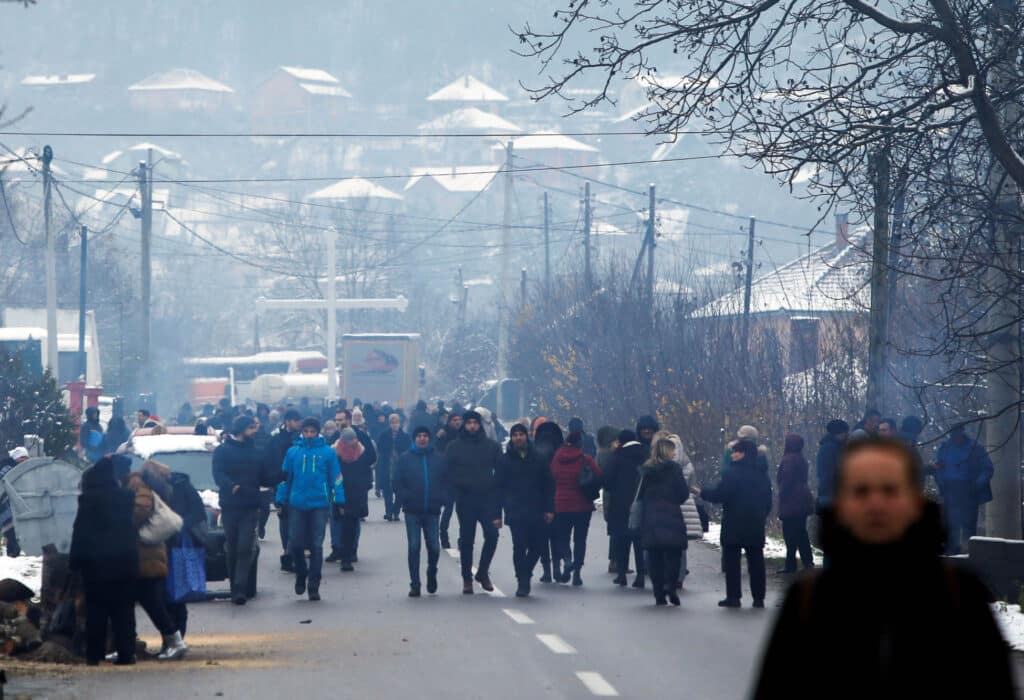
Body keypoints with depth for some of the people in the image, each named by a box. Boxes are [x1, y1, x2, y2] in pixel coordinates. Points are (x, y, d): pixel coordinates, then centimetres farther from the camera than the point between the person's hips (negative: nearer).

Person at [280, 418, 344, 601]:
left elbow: (336, 478, 2)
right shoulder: (293, 452, 5)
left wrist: (339, 502, -3)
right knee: (295, 544, 0)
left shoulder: (327, 452, 1)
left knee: (316, 546, 0)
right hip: (297, 505, 1)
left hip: (320, 505, -1)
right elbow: (285, 478, 8)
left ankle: (313, 586, 6)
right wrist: (281, 501, 3)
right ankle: (301, 575, 25)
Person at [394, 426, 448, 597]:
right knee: (414, 547, -2)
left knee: (434, 547, -1)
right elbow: (396, 482, 3)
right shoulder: (405, 458, 3)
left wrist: (442, 499, -5)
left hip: (432, 511, 1)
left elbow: (447, 481, 9)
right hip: (412, 511, -1)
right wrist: (404, 499, -10)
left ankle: (432, 573, 27)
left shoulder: (439, 458, 6)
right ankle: (414, 584, 4)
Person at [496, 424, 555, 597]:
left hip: (537, 512, 2)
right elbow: (500, 487, 5)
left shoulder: (538, 458, 9)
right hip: (516, 512, -2)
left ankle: (525, 575, 23)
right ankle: (522, 581, 2)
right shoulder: (505, 460, 5)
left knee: (538, 545, 2)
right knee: (519, 547, -5)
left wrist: (549, 509, 1)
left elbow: (549, 485, 10)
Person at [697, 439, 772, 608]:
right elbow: (768, 502, 12)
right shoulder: (762, 475, 7)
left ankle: (733, 597, 0)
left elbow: (718, 494, -16)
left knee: (731, 561, 2)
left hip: (734, 527, -5)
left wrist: (702, 492, 1)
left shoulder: (734, 473, -14)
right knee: (756, 561, 8)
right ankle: (759, 597, 8)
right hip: (756, 527, 5)